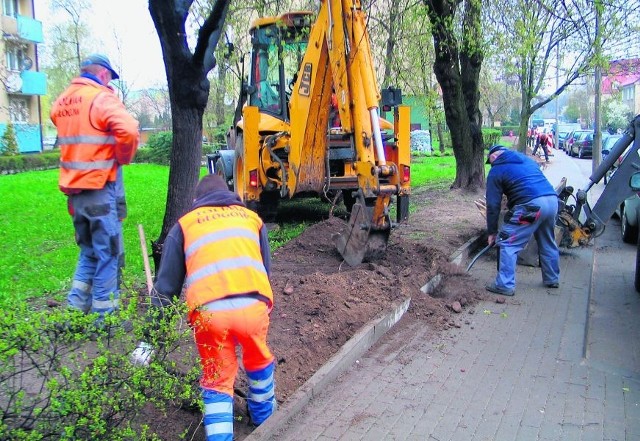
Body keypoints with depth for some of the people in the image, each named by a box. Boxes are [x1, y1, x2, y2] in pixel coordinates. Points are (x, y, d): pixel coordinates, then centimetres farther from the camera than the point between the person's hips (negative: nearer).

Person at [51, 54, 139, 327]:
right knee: (108, 254, 3)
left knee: (88, 252, 20)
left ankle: (75, 308, 20)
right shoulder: (102, 98, -12)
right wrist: (123, 158, -11)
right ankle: (104, 316, 10)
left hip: (73, 188, 7)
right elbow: (129, 130, -26)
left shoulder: (62, 102, 12)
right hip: (101, 188, -7)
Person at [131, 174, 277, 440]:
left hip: (209, 311, -2)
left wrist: (150, 338, 20)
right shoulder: (251, 218, 27)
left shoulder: (185, 224, 22)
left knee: (217, 379, 19)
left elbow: (166, 285, 17)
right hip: (253, 304, 2)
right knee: (259, 360, 30)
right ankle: (264, 417, 50)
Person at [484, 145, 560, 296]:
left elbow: (493, 204, 6)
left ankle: (505, 285, 3)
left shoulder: (496, 170, 9)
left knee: (507, 244, 2)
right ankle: (552, 279, 38)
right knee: (548, 243, 25)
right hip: (552, 200, 8)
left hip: (531, 205, -7)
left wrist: (492, 232, 12)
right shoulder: (527, 159, 29)